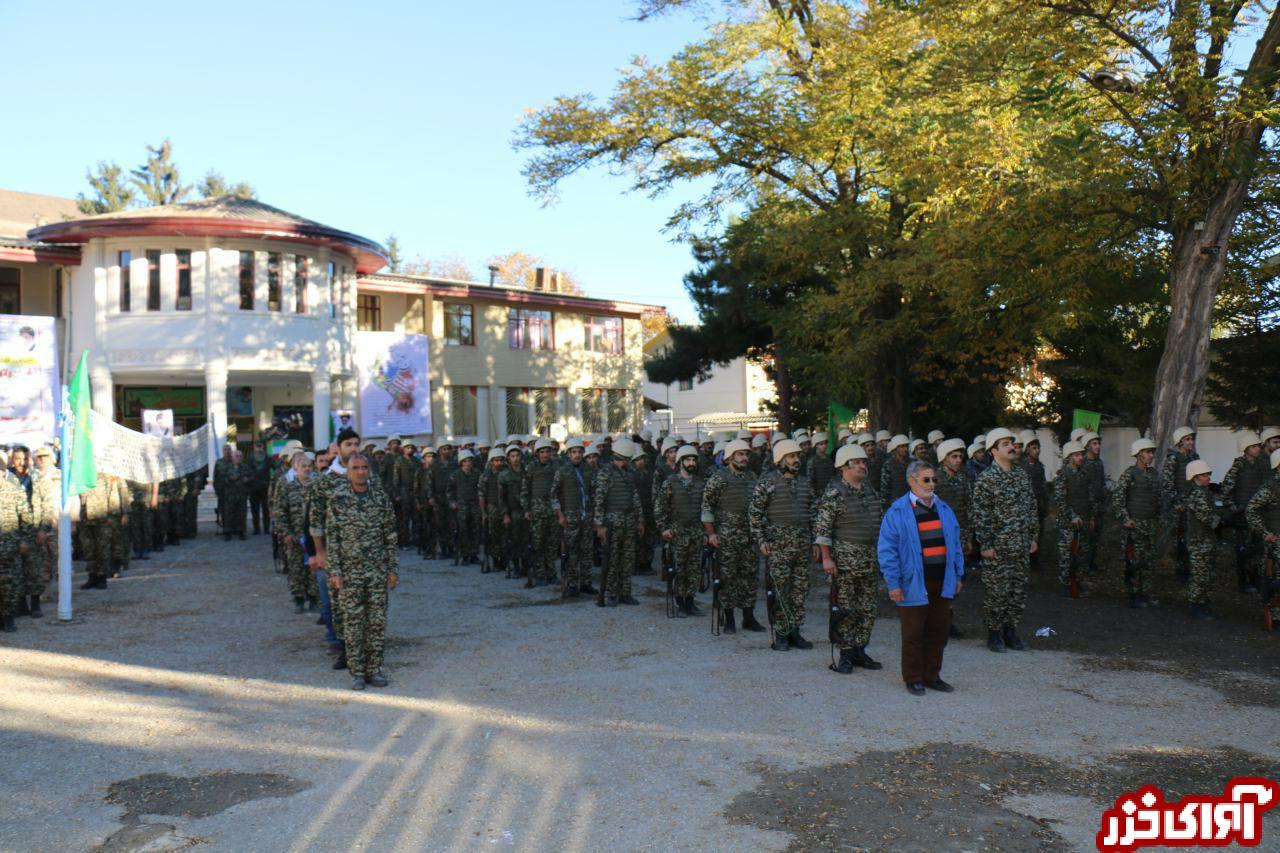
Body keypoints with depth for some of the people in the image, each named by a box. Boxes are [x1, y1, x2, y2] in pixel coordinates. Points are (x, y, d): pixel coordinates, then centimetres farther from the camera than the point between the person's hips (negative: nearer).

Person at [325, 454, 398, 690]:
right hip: (349, 572, -2)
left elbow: (391, 535, 7)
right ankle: (356, 671, 11)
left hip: (378, 571, 2)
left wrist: (393, 568, 3)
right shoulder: (337, 499, -3)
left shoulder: (381, 498, 4)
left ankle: (374, 669, 14)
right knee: (353, 622, 2)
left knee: (377, 621, 4)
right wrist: (334, 571, -7)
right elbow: (331, 538, -2)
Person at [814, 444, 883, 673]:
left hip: (869, 559, 7)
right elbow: (822, 528, -12)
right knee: (846, 609, -2)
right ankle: (846, 654, 7)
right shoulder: (833, 493, -9)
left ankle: (859, 651, 19)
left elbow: (878, 523, 21)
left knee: (868, 609, 9)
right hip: (844, 559, -7)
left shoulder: (869, 490, 13)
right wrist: (826, 558, -16)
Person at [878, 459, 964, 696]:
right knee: (913, 634, 2)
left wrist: (958, 576, 14)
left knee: (938, 632, 12)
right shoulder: (898, 511, -7)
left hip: (942, 583, 6)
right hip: (914, 585, -5)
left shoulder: (943, 509, 12)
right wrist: (893, 583, -12)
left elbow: (954, 544, 18)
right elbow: (886, 549, -9)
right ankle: (913, 679, 15)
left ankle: (932, 676, 25)